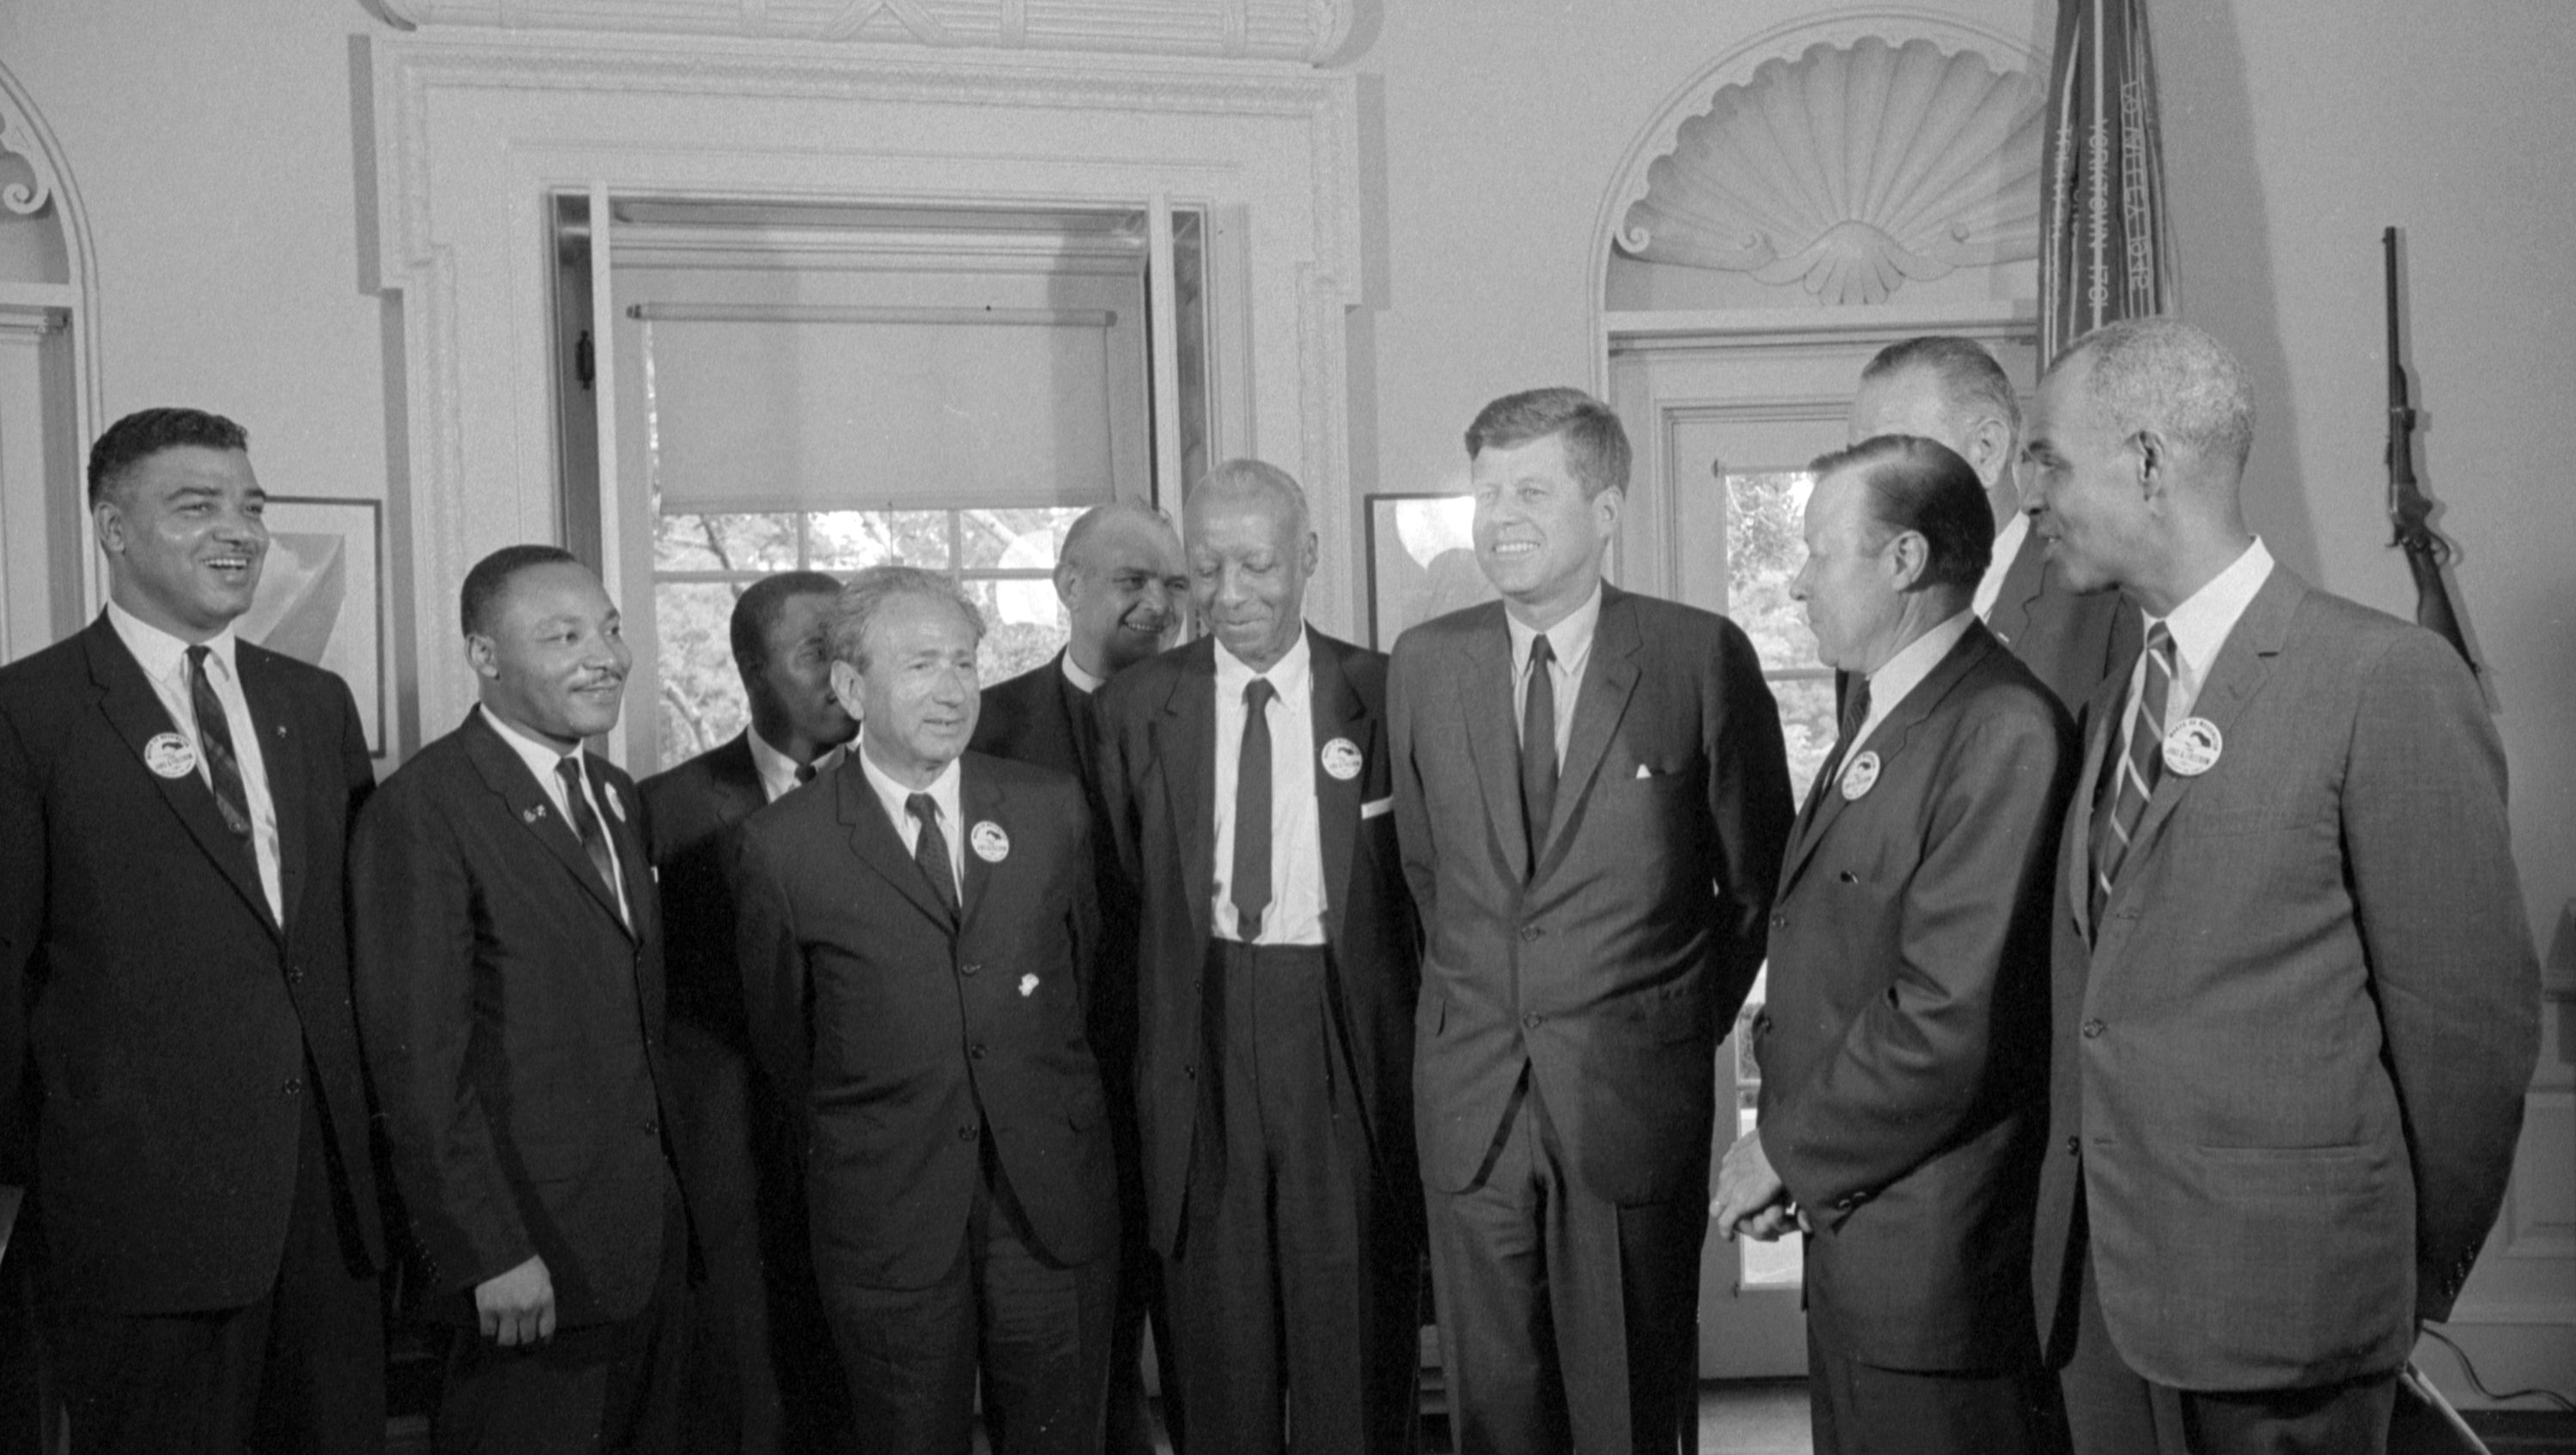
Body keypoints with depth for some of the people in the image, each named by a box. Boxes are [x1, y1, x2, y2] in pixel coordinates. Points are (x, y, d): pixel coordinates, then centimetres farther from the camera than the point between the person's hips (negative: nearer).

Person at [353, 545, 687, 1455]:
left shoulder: (619, 799, 13)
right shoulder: (422, 811, -13)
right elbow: (417, 1062, -17)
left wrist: (666, 1198, 11)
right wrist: (490, 1252, -18)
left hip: (649, 1242, 7)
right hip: (528, 1259, -7)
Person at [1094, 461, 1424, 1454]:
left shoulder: (1384, 693, 1)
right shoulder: (1135, 706, 5)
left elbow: (1428, 884, 3)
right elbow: (1122, 889, 7)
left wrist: (1429, 1052, -1)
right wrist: (1162, 1021, 0)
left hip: (1348, 1036, -1)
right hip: (1200, 1029, 1)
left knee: (1358, 1330, 5)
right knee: (1220, 1326, 9)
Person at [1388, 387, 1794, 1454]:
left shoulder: (1702, 656, -6)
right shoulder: (1424, 662, 4)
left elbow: (1757, 874, 4)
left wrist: (1694, 1020, 8)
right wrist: (1474, 995, 11)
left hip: (1633, 1088, -3)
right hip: (1469, 1083, 3)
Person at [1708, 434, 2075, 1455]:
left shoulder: (2003, 732, -20)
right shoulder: (1878, 709, 10)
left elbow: (1948, 1022, -24)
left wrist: (1788, 1153, -13)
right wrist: (1788, 1146, 0)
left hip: (1930, 1247, -8)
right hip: (1842, 1220, 9)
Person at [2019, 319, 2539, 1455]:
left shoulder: (2387, 679, -12)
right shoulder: (2115, 704, 11)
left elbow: (2469, 1011, -9)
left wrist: (2417, 1270, 0)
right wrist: (2071, 1228, 9)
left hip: (2275, 1288, -6)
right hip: (2094, 1276, 7)